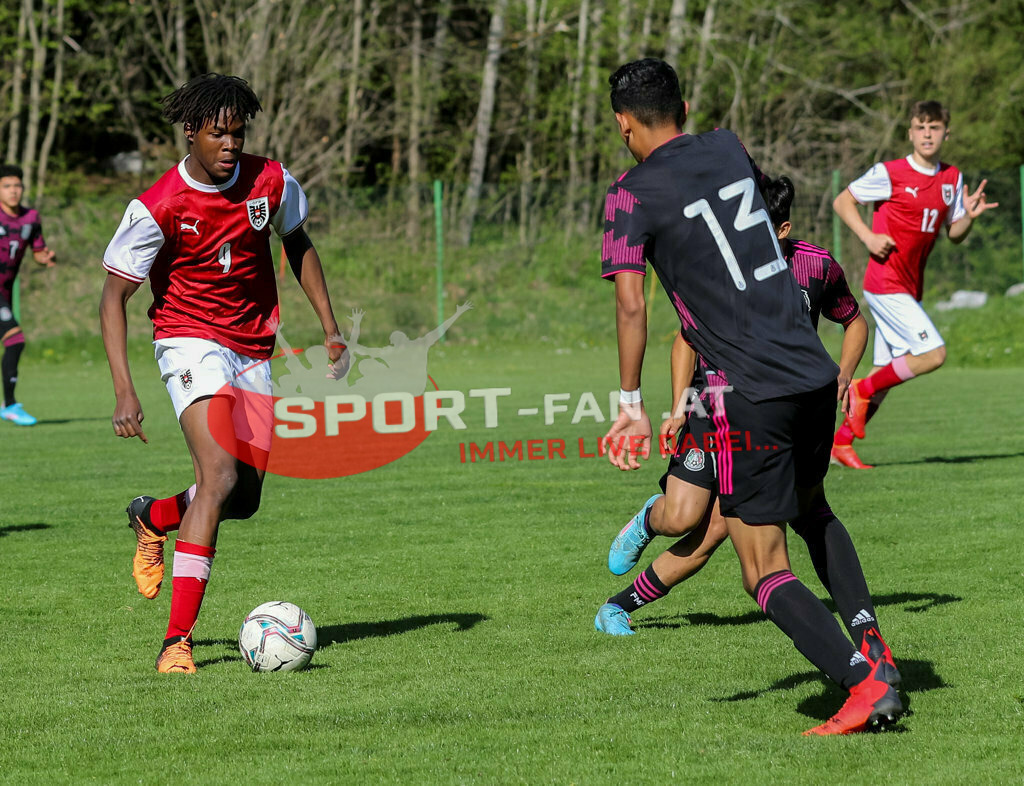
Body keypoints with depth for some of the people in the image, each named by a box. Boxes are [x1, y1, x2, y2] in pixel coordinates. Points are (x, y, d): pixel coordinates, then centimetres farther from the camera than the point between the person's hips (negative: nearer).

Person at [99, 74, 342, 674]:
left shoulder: (271, 182, -5)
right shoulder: (158, 208, -17)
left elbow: (298, 243, 16)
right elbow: (114, 296, -11)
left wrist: (330, 326, 11)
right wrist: (125, 392, -20)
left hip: (254, 351, 5)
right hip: (191, 342, -5)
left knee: (245, 499, 5)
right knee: (220, 476, -24)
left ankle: (155, 516, 39)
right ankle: (178, 639, -23)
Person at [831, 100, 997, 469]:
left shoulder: (952, 179, 9)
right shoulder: (889, 174, -10)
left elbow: (954, 234, 15)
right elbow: (842, 202, -1)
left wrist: (969, 216, -7)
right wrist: (868, 237, -14)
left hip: (909, 289, 7)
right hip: (885, 283, -7)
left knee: (887, 374, 8)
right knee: (933, 353, -18)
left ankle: (841, 441, 17)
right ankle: (861, 389, -1)